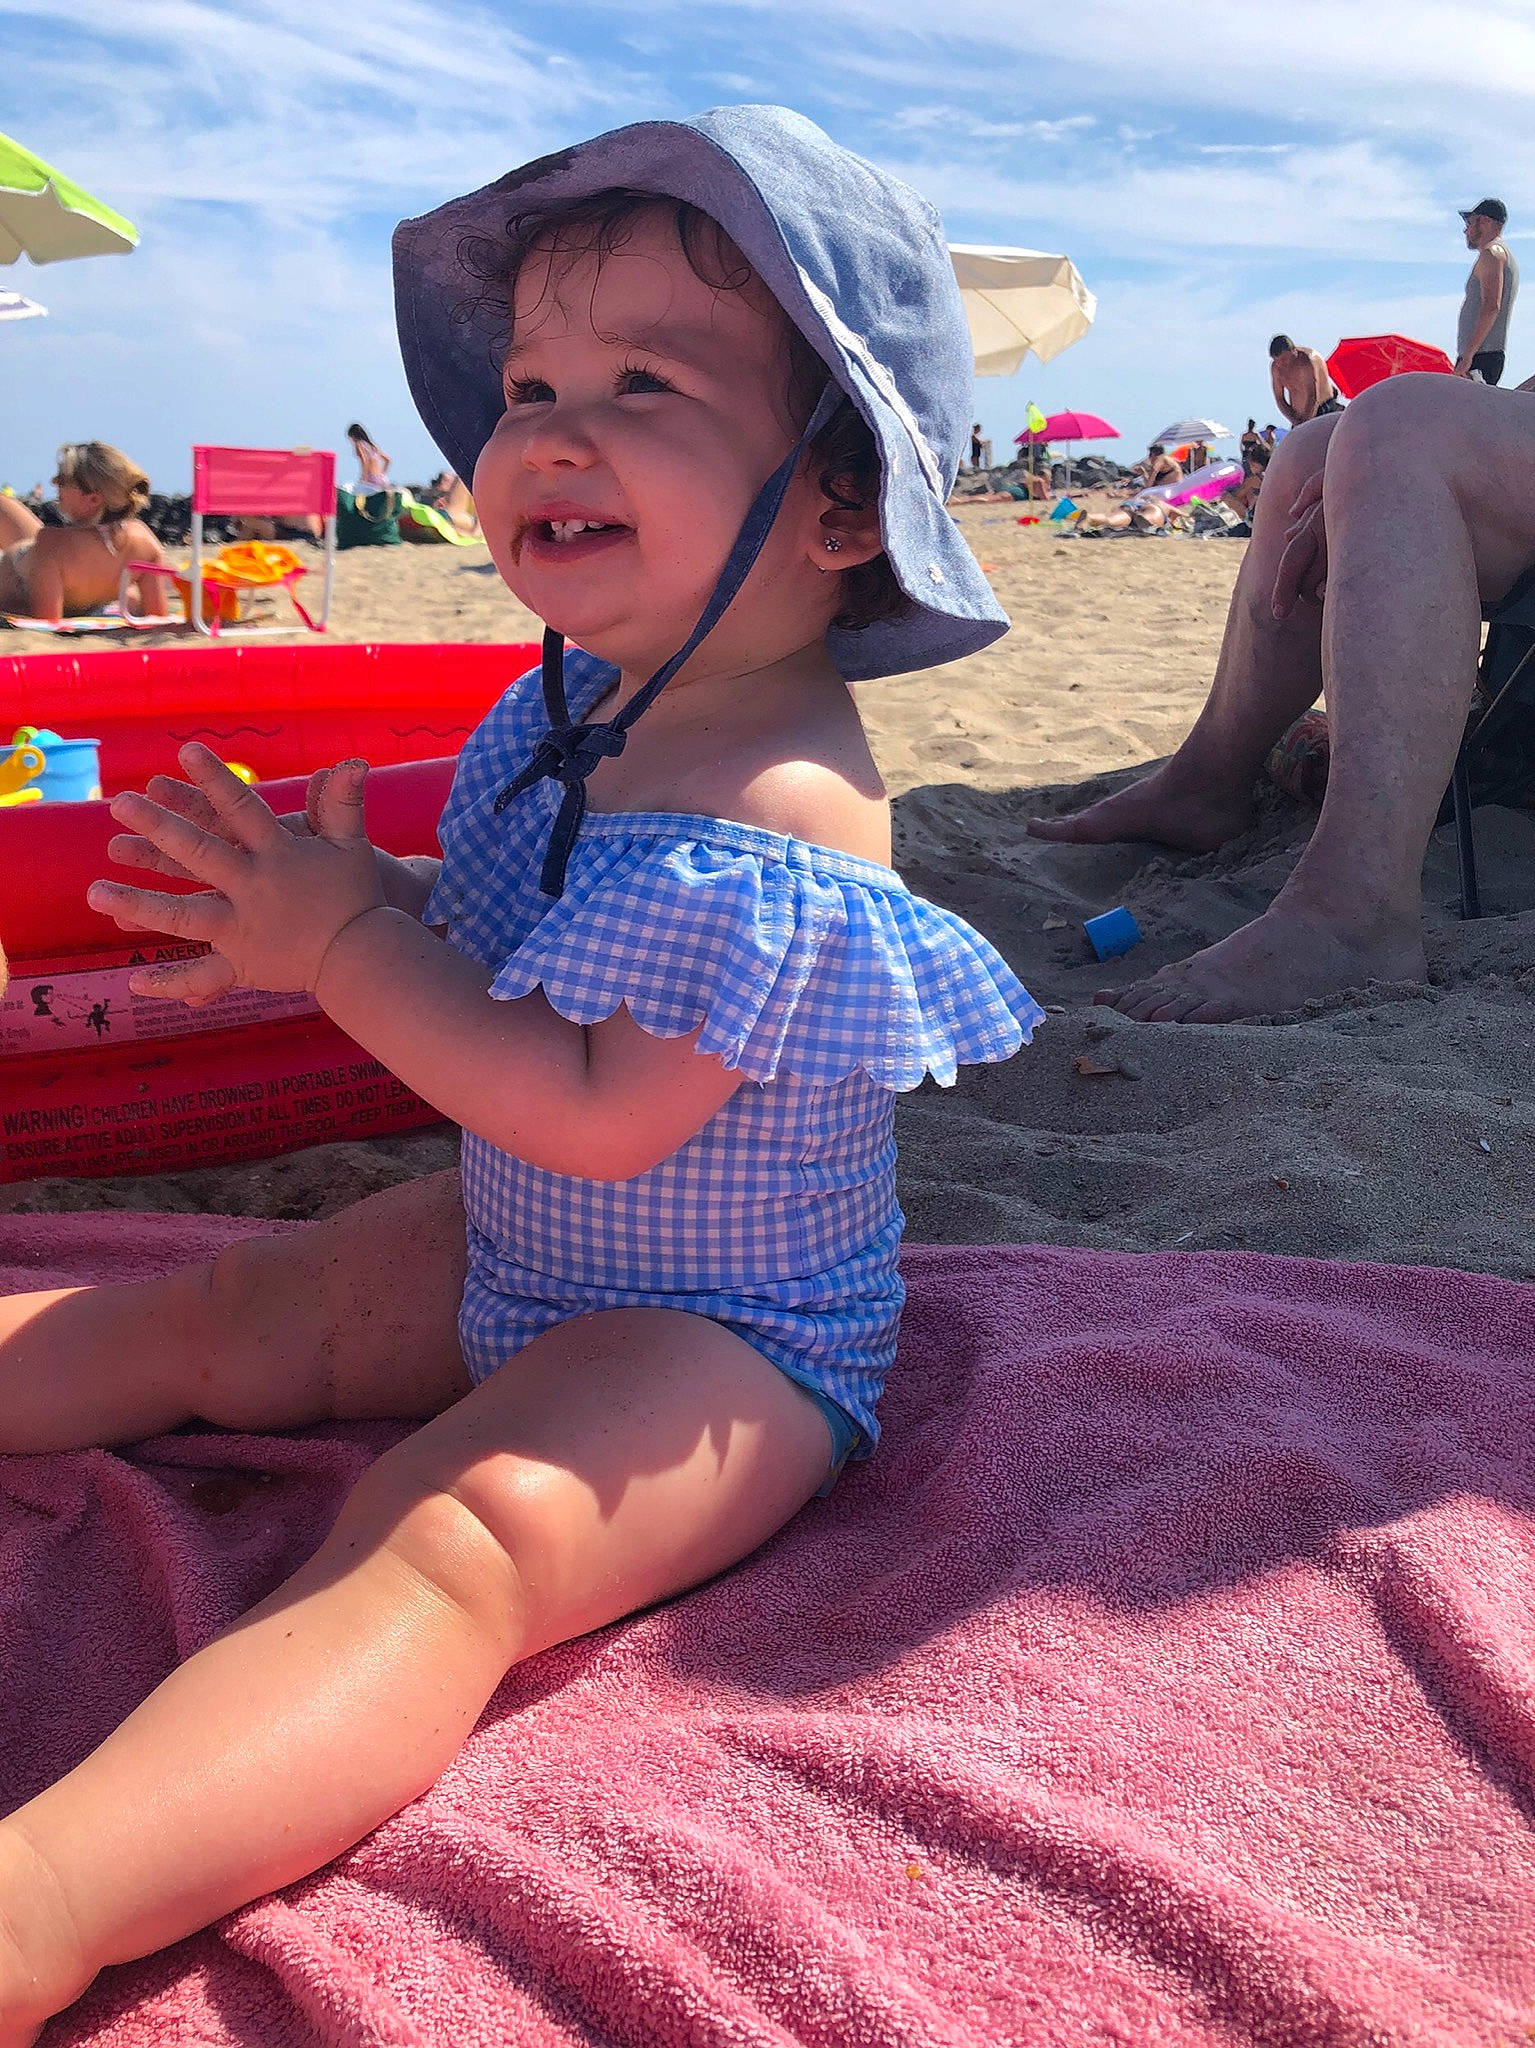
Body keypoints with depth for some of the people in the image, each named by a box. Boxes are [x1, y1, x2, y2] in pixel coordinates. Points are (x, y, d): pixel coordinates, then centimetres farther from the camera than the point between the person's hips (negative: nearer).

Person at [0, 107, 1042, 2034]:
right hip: (519, 1253, 10)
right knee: (220, 1313, 15)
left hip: (717, 1336, -9)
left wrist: (343, 944, -23)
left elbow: (600, 1110, -31)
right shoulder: (572, 708, -1)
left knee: (454, 1536, -32)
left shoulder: (779, 816, -29)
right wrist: (342, 895, -4)